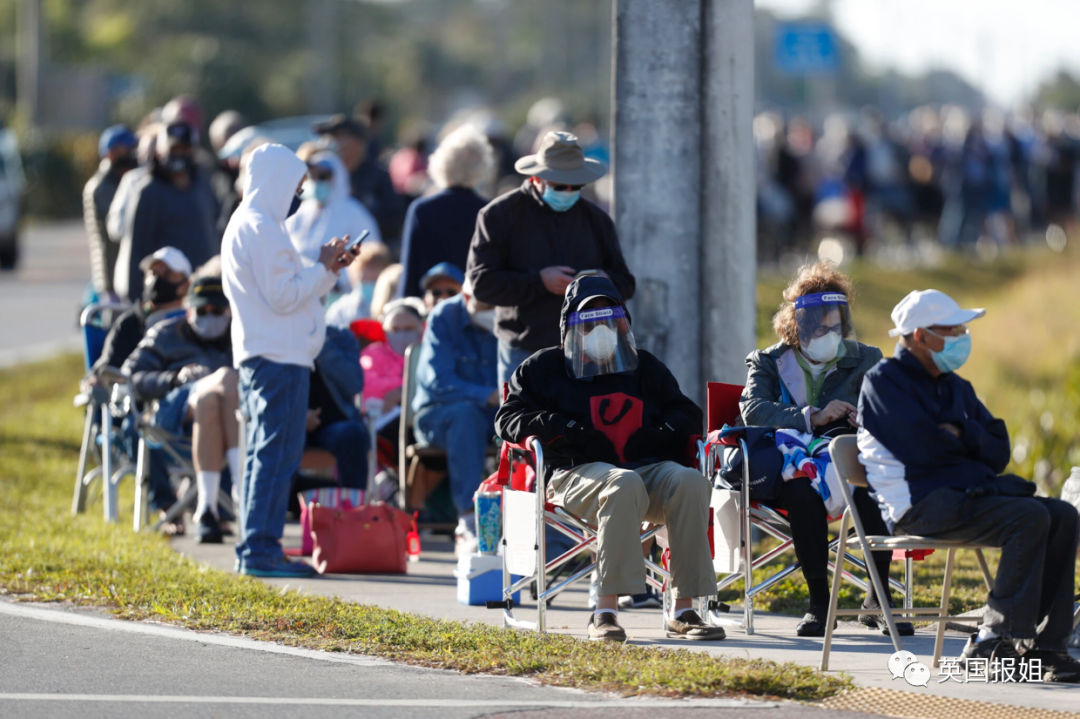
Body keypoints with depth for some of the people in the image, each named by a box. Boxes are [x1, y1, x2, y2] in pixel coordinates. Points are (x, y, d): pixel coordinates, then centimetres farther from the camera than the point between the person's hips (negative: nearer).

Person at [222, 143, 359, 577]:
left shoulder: (245, 225, 19)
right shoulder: (262, 230, -14)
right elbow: (283, 297, -18)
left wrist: (328, 270, 14)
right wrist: (323, 268, -8)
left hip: (260, 357, 11)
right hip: (279, 357, -11)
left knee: (265, 452, 13)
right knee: (277, 453, -11)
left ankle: (256, 550, 16)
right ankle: (261, 549, -12)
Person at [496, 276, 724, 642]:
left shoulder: (646, 368, 28)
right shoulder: (544, 368, 19)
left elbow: (687, 414, 25)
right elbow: (508, 420, 9)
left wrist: (662, 433, 1)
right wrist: (564, 428, -8)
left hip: (647, 466, 3)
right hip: (577, 473, -3)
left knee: (689, 480, -31)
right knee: (623, 484, -40)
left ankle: (683, 610, -30)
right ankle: (606, 609, -42)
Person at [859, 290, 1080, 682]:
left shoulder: (955, 387, 24)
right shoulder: (884, 382, -1)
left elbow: (999, 452, 15)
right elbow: (923, 447, -15)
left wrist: (961, 435, -5)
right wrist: (969, 444, 4)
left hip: (964, 492, 9)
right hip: (919, 504, -9)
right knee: (1029, 517, -26)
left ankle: (1044, 643, -17)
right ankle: (997, 639, -25)